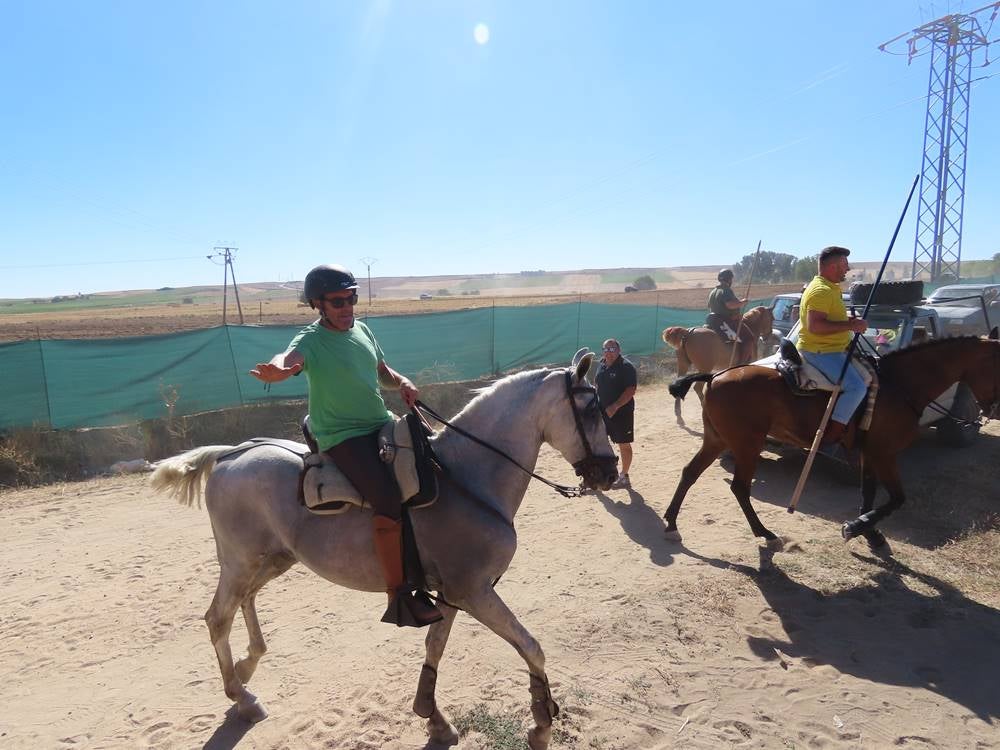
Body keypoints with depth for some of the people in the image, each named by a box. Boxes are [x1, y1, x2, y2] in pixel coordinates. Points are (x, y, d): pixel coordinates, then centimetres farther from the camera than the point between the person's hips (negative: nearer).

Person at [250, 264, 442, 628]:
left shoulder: (362, 329, 11)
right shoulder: (311, 339, -10)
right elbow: (289, 358, -33)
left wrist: (402, 382, 0)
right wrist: (276, 370, -57)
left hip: (382, 425, 8)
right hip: (342, 438, -8)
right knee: (389, 502, -25)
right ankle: (399, 597, -11)